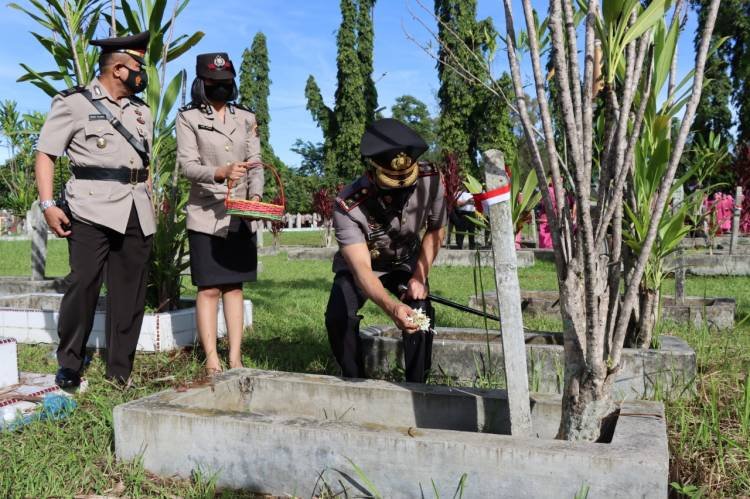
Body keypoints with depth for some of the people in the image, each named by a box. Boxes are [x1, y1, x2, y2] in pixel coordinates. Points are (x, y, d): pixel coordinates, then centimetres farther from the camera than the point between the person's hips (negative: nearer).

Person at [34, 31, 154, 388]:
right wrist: (47, 204, -11)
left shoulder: (141, 111, 20)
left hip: (138, 213, 6)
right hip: (92, 209, -5)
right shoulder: (74, 103, 3)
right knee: (83, 285, -8)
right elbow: (45, 154, -1)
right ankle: (69, 366, 7)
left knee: (130, 291, 5)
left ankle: (120, 370, 14)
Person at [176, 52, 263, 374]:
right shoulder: (188, 118, 2)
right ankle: (212, 360, 3)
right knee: (209, 288, -3)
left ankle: (235, 358, 9)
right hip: (206, 215, -3)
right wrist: (220, 173, -27)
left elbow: (256, 164, 7)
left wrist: (256, 196, -12)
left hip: (241, 215, 4)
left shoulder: (246, 118, 12)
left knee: (234, 286, 5)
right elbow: (187, 164, -9)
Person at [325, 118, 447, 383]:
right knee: (338, 317, -25)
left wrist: (419, 277, -18)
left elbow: (436, 230, -10)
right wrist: (391, 306, -61)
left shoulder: (431, 180, -29)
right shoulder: (348, 206, -38)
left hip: (405, 262, 2)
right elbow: (361, 268, -43)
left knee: (422, 312, -23)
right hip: (360, 263, -2)